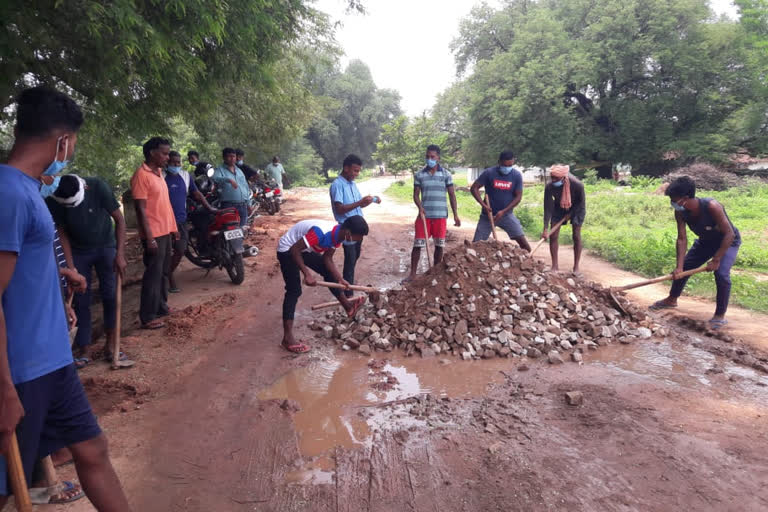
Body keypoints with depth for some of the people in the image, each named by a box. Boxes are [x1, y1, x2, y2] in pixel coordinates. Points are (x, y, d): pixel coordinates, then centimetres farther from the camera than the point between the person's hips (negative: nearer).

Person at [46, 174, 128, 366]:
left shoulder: (97, 187, -27)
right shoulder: (53, 200, -22)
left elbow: (119, 220, -19)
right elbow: (63, 233, -10)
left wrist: (120, 254, -25)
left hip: (106, 246, -1)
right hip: (79, 251, 1)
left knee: (110, 295, -4)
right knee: (80, 301, -1)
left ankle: (110, 343, 8)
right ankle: (85, 348, 7)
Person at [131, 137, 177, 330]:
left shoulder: (158, 172, 12)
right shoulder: (142, 175, -15)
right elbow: (141, 210, -19)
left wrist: (173, 227, 18)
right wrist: (149, 238, -22)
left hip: (165, 232, 9)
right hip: (154, 234, -9)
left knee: (162, 272, 18)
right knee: (153, 275, -4)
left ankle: (161, 307, 32)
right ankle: (147, 317, 4)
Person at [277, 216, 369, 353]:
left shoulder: (338, 234, -10)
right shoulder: (321, 232, -38)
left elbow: (327, 259, 0)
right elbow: (294, 250, -34)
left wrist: (340, 279, -8)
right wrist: (307, 274, -30)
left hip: (305, 249, 9)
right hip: (288, 250, -9)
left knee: (328, 271, 13)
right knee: (294, 291, -10)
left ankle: (347, 305, 29)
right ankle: (287, 338, -9)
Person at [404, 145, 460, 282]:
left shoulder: (446, 175, 2)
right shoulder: (419, 175, 2)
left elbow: (452, 195, 4)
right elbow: (416, 195, 4)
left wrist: (455, 214, -1)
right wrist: (420, 207, -16)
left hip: (440, 215, 0)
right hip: (424, 215, 0)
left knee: (439, 245, 8)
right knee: (417, 245, -1)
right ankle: (412, 274, 7)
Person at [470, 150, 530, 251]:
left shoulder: (517, 175, -5)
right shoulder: (489, 173, -10)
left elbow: (518, 196, -4)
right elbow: (474, 188, -8)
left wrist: (503, 211, -14)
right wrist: (484, 205, -19)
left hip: (507, 215, 1)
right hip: (488, 214, -1)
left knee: (522, 239, -8)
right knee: (476, 243, -2)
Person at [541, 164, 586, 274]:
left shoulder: (577, 185, -33)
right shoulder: (549, 187, -28)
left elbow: (581, 202, -15)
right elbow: (548, 208, -26)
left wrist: (570, 214, -15)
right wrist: (545, 229, -30)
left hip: (576, 208, -2)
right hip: (559, 208, 2)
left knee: (576, 236, -7)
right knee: (553, 235, -6)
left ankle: (576, 267, 2)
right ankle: (555, 266, 4)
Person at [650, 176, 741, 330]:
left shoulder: (711, 207, -38)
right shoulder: (680, 212, -21)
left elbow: (729, 234, -33)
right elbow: (682, 239, -18)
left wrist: (716, 260, -32)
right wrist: (679, 266, -26)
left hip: (728, 241, -6)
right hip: (706, 241, 6)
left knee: (721, 273, -24)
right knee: (684, 267, 10)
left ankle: (720, 315, -9)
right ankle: (672, 300, 33)